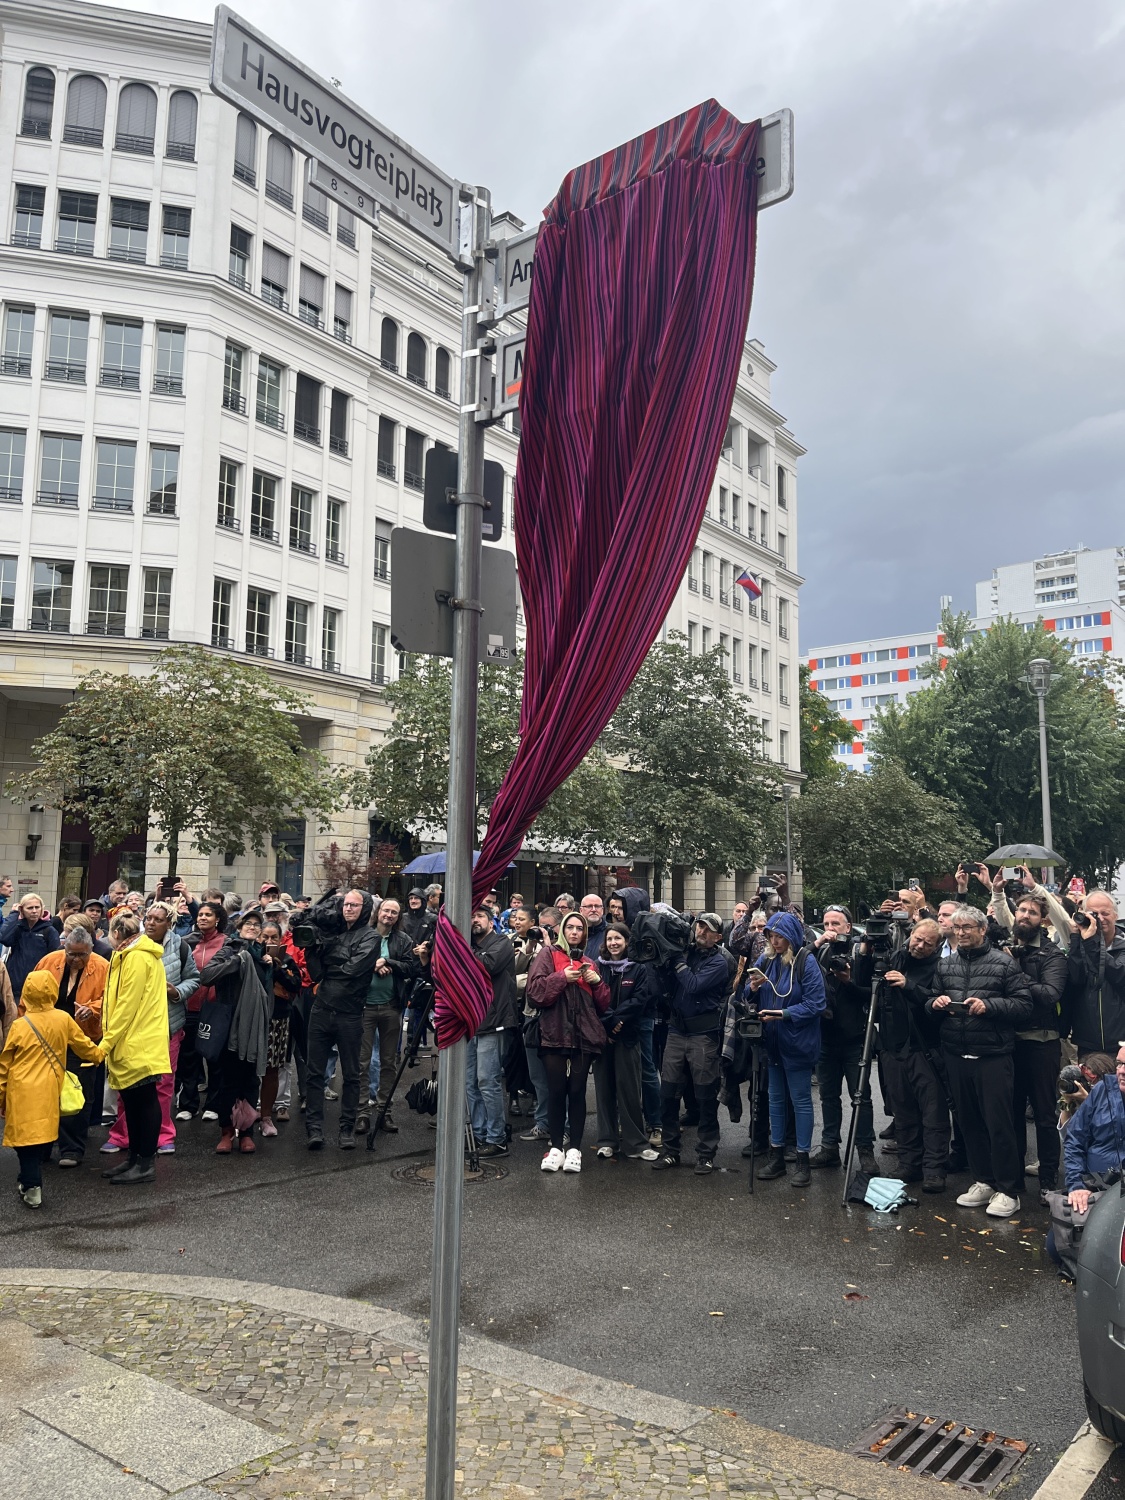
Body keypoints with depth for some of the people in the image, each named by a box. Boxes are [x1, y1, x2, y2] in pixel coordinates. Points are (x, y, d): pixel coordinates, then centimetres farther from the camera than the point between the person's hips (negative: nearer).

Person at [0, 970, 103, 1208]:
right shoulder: (64, 1019, -2)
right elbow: (82, 1044, 13)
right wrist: (99, 1054, 34)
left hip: (21, 1091, -2)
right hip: (48, 1090, 3)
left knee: (25, 1136, 1)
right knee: (43, 1136, 16)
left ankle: (32, 1188, -1)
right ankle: (30, 1181, 29)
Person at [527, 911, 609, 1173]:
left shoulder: (588, 963, 18)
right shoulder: (548, 954, 6)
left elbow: (603, 1004, 15)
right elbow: (535, 991, -7)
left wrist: (597, 981, -1)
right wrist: (562, 978, -16)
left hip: (584, 1036, 3)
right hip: (554, 1034, -3)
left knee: (577, 1092, 3)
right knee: (556, 1091, 0)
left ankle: (574, 1148, 10)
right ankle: (556, 1147, 11)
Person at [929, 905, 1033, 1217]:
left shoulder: (1003, 962, -3)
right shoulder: (945, 964, 11)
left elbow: (1024, 1007, -7)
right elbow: (931, 1003, 20)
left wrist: (989, 1005, -19)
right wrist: (935, 1003, -2)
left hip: (993, 1055, -5)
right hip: (956, 1056, 5)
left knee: (998, 1123, -2)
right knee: (969, 1121, 12)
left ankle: (1007, 1189, 10)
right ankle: (983, 1181, 26)